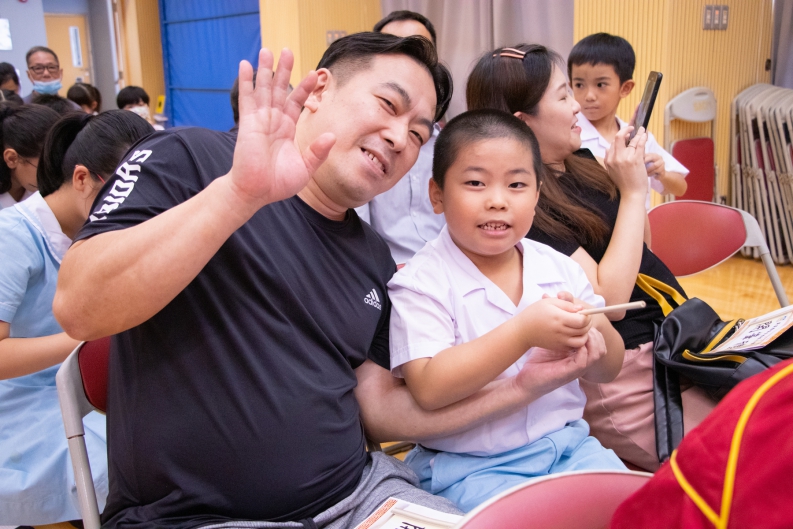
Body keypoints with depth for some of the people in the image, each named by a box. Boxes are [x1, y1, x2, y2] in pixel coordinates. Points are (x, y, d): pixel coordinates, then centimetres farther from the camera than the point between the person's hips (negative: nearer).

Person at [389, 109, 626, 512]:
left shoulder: (559, 269, 3)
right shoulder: (422, 282, -12)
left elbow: (609, 371, 8)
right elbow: (429, 390, -23)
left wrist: (592, 331, -16)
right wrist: (524, 332, -29)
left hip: (566, 443, 5)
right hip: (471, 467, -4)